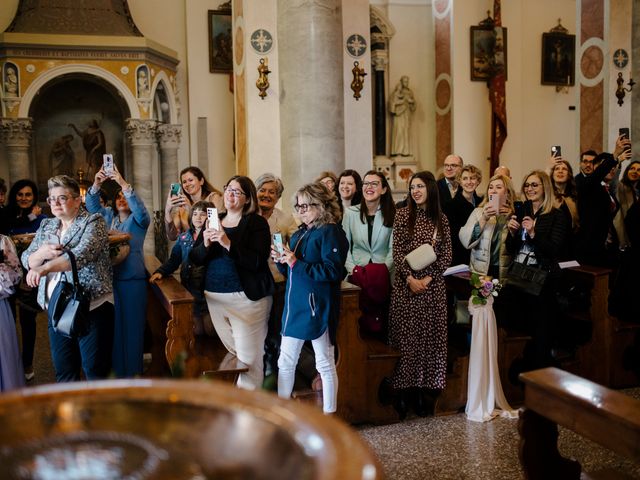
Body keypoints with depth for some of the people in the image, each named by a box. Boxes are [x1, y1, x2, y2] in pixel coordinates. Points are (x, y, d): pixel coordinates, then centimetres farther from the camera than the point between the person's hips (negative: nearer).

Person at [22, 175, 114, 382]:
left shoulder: (93, 222, -5)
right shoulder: (46, 226, 14)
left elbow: (83, 254, -21)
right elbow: (26, 260, 12)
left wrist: (45, 268, -32)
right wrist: (41, 253, -12)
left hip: (93, 307, -6)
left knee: (96, 371, -4)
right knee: (64, 371, 10)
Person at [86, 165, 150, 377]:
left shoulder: (139, 220, 3)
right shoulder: (107, 216, 16)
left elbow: (139, 208, -18)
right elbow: (92, 205, 2)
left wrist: (124, 184, -28)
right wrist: (96, 185, -17)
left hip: (133, 280, -4)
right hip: (109, 279, 4)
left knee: (132, 324, -1)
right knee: (112, 323, 6)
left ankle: (133, 370, 8)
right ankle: (115, 367, 17)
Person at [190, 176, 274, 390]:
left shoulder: (257, 223, -3)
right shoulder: (213, 221, 13)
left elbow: (258, 261, -16)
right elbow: (194, 259, 8)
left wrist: (228, 244, -24)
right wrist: (205, 244, -12)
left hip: (247, 297, -5)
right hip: (215, 296, 5)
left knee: (248, 357, -5)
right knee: (232, 352, 13)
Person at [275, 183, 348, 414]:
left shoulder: (330, 232, -10)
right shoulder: (300, 233, 15)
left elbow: (333, 271, -20)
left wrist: (297, 263, -20)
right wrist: (282, 261, 1)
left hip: (317, 307, -8)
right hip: (295, 305, 8)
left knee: (325, 364, 4)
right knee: (285, 362, 13)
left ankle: (329, 415, 17)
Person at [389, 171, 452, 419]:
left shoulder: (441, 219, 7)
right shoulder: (402, 215, 2)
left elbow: (446, 255, 3)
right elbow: (397, 252, -2)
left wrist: (428, 278, -9)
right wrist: (410, 278, -13)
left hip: (433, 286, 2)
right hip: (406, 284, -2)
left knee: (429, 337, 4)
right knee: (405, 337, 0)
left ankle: (422, 391, 14)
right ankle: (402, 390, 9)